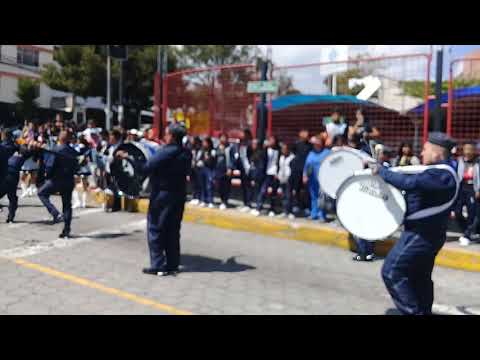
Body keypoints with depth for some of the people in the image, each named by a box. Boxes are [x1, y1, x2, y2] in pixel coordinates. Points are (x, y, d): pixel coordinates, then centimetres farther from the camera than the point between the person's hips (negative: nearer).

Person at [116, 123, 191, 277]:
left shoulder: (165, 152, -18)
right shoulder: (186, 154, 4)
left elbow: (146, 168, -22)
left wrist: (128, 157, -14)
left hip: (162, 195, -7)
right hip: (179, 195, 7)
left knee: (155, 230, 4)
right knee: (173, 231, 12)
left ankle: (158, 266, 4)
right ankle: (173, 265, 16)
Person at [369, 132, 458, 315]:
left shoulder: (441, 174, -20)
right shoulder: (443, 172, 13)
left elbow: (410, 183, -33)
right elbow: (415, 182, 17)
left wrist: (381, 171, -23)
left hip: (421, 233, -10)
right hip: (427, 233, 10)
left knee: (391, 272, -7)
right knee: (420, 278, 19)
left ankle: (413, 312, -2)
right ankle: (424, 311, 29)